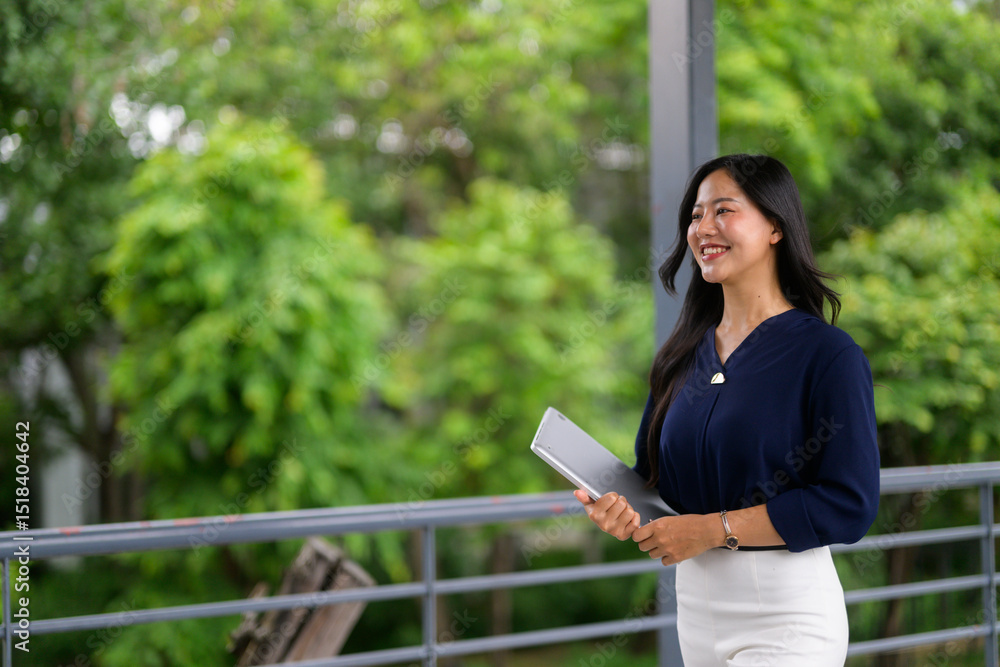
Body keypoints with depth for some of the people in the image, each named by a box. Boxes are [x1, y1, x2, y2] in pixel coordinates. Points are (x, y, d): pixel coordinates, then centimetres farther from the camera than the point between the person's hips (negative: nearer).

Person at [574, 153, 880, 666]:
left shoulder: (829, 355, -11)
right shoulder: (683, 356, 9)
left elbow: (849, 506, -17)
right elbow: (653, 471, 15)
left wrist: (714, 529, -18)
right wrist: (622, 507, -9)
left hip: (788, 613, -6)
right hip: (696, 602, 6)